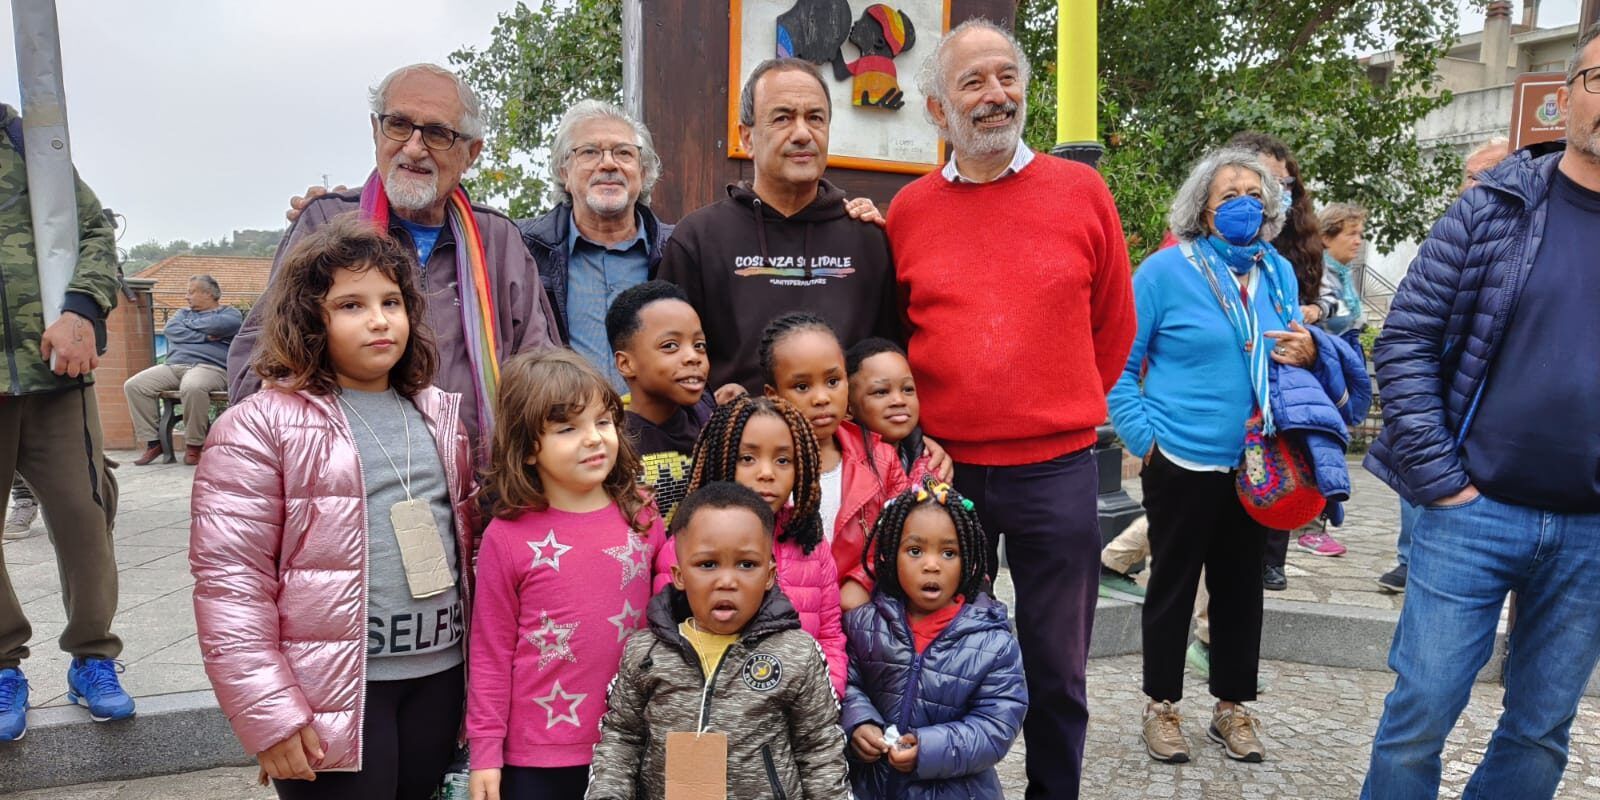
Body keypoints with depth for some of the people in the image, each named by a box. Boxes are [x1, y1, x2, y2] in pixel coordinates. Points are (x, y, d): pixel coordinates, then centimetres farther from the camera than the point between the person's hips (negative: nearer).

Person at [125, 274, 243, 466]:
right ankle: (153, 442, -10)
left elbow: (226, 324, -12)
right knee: (133, 385, -15)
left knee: (193, 387, -40)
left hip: (210, 367, -6)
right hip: (173, 366, 6)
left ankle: (194, 445, -24)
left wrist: (191, 324, 5)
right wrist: (204, 337, -3)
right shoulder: (183, 313, 30)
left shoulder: (229, 312, 14)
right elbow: (170, 330, 8)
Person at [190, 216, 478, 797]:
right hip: (332, 691, -5)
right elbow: (229, 580, -10)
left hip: (440, 674, 5)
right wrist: (267, 715, -13)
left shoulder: (439, 415, 9)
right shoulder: (260, 425, -8)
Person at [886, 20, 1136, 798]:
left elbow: (1113, 326, 8)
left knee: (1056, 669, 13)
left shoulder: (1081, 192, 0)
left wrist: (1063, 412, 9)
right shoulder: (908, 210, 2)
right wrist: (921, 433, 4)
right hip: (942, 469, 1)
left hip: (1056, 471, 0)